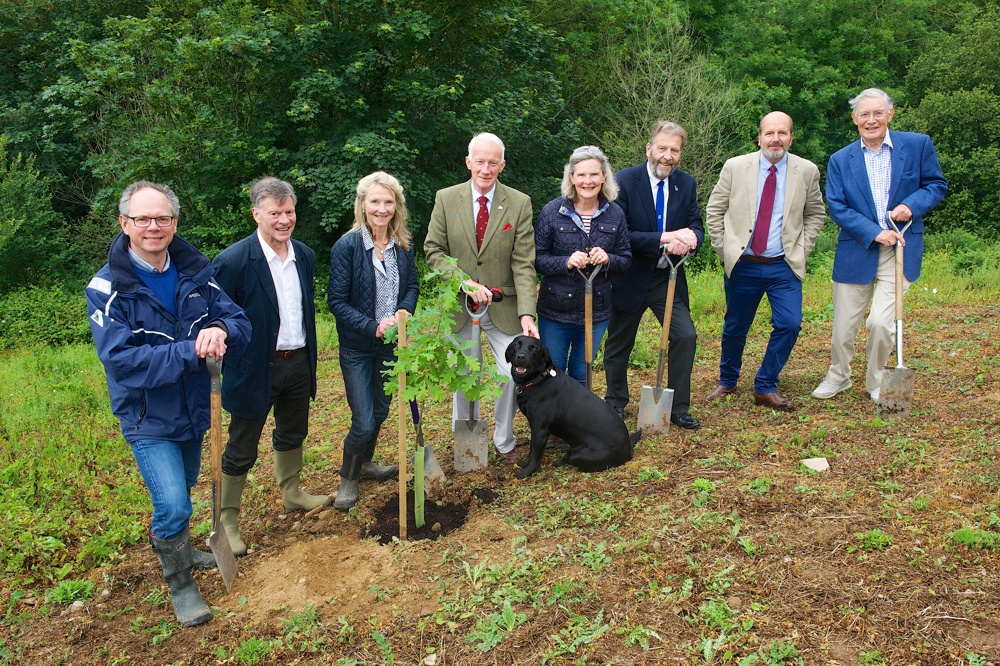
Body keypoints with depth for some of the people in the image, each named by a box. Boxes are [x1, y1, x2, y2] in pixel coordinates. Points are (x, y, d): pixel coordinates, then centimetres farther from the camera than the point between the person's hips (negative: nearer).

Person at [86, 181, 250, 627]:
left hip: (193, 408, 5)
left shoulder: (194, 273, -4)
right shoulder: (107, 287, -17)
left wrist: (221, 330, -31)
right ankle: (178, 583, 15)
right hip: (147, 418, -5)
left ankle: (177, 549, 52)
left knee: (182, 489, 24)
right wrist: (192, 352, -33)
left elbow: (240, 322, -7)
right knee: (173, 505, -11)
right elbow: (120, 359, -26)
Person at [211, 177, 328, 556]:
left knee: (293, 434, 25)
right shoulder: (233, 261, -18)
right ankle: (226, 520, 25)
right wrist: (227, 372, -15)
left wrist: (310, 358, 14)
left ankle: (291, 494, 47)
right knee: (241, 451, 7)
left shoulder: (305, 255, 2)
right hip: (256, 368, -6)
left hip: (298, 364, 6)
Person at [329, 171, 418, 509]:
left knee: (380, 411, 20)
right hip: (358, 347, -5)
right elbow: (337, 301, -15)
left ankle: (365, 464, 45)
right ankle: (347, 479, 23)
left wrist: (403, 312, -15)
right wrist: (373, 327, -24)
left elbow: (412, 286, 6)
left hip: (392, 343, 5)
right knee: (364, 423, -3)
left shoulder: (403, 244, -2)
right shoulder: (347, 246, -16)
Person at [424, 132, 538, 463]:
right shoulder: (446, 199, -3)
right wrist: (466, 283, -17)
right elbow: (433, 250, -2)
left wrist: (527, 313, -20)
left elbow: (524, 264, -10)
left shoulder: (519, 203, -6)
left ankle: (504, 441, 24)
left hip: (503, 307, 0)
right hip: (459, 307, 1)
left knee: (515, 373, -1)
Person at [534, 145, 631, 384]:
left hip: (597, 310, 2)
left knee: (581, 377, 16)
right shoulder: (552, 211, -8)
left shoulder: (614, 214, -1)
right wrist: (566, 262, -25)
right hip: (556, 309, -2)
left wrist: (607, 259, -19)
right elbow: (537, 258, -6)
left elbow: (626, 260, 4)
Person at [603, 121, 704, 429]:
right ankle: (616, 403, 34)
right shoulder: (624, 181, -13)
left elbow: (697, 227, 0)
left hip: (668, 278, 3)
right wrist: (663, 239, -30)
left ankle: (677, 408, 9)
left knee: (686, 336, -7)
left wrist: (689, 237, -25)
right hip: (631, 279, -3)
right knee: (619, 345, 12)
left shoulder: (686, 184, 2)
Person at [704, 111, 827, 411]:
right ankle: (727, 381, 33)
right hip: (742, 265, 0)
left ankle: (765, 387, 6)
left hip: (784, 266, 1)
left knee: (789, 325, -13)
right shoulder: (735, 167, -1)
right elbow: (714, 211, 6)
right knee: (734, 328, 9)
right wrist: (724, 249, 0)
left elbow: (816, 214, 13)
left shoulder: (807, 171, 2)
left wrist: (801, 250, 3)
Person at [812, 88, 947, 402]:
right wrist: (875, 232, -14)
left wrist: (912, 205, -12)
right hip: (855, 253, 1)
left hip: (901, 251, -1)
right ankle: (838, 377, 33)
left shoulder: (918, 145, 2)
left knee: (881, 322, -10)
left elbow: (937, 184, 9)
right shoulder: (840, 160, 3)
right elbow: (837, 208, -3)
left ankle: (876, 382, 16)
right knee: (843, 326, 7)